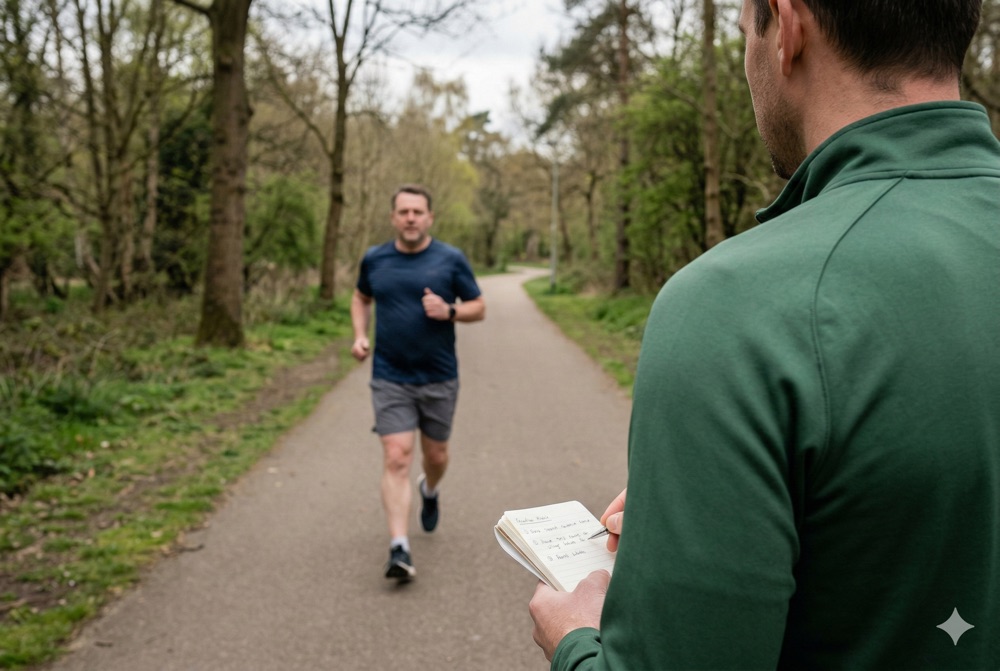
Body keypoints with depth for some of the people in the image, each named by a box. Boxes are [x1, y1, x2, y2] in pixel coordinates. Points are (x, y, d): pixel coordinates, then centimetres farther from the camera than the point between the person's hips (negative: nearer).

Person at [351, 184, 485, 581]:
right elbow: (361, 298, 20)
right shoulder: (375, 259, 2)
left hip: (439, 378, 0)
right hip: (390, 378, 0)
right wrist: (360, 335, 3)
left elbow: (479, 308, 2)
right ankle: (399, 549, -10)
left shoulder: (451, 260, -3)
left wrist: (449, 311, -18)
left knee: (435, 455, 15)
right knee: (396, 459, -10)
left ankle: (430, 491, 50)